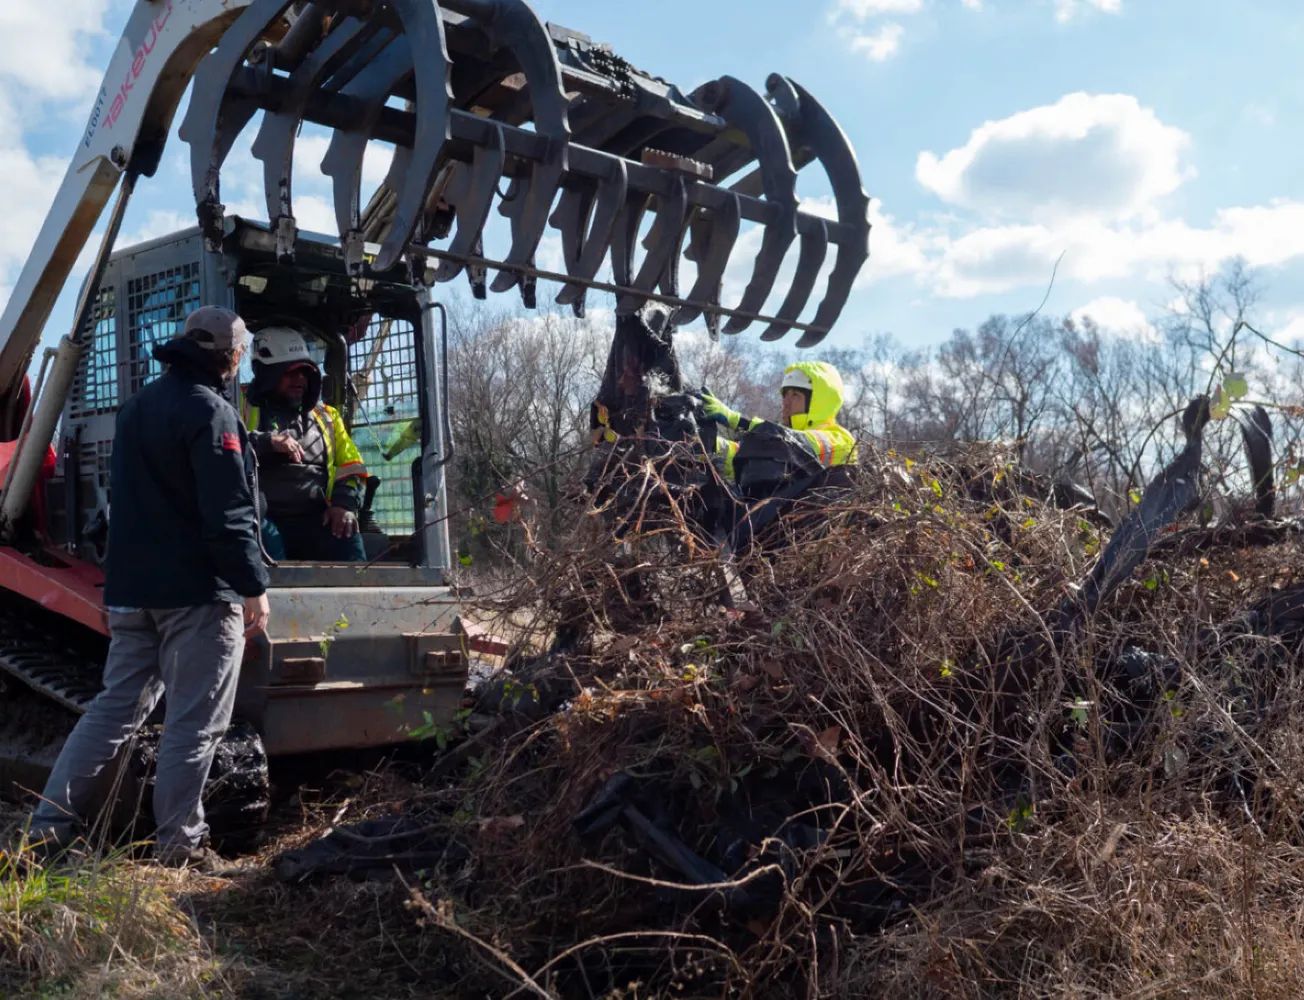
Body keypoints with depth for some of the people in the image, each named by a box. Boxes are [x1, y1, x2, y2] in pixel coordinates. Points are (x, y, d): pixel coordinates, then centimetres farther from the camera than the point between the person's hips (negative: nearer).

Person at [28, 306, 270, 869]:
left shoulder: (139, 406, 15)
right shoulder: (210, 412, -13)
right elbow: (228, 515, -19)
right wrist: (253, 588, -15)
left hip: (132, 590, 8)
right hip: (197, 593, -8)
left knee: (116, 707, 15)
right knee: (194, 722, 0)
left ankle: (50, 825, 15)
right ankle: (179, 844, 6)